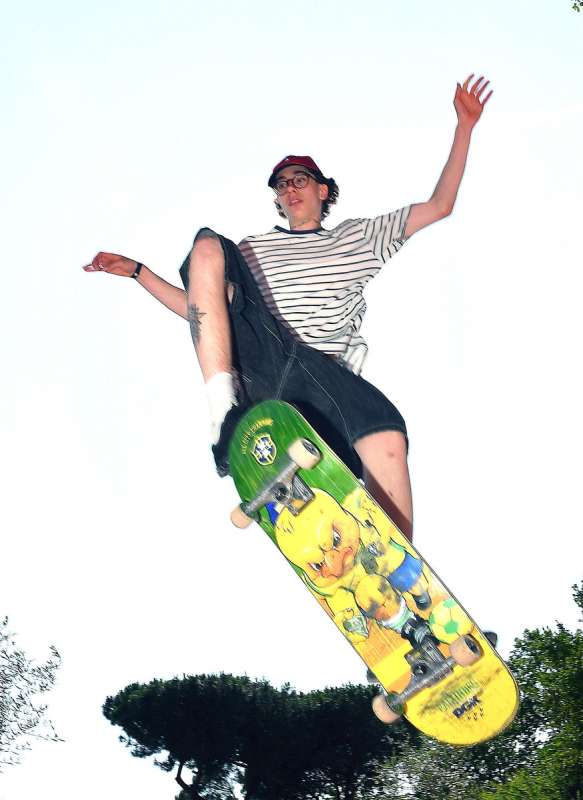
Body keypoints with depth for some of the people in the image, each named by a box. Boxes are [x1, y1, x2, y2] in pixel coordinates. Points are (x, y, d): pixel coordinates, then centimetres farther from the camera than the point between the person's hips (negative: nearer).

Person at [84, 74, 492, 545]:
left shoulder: (359, 238, 30)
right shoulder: (253, 250, 34)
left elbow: (440, 206, 26)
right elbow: (203, 312, 29)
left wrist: (465, 126, 21)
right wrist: (138, 272, 23)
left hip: (324, 373, -1)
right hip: (257, 356, 1)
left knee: (387, 434, -36)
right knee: (209, 244, -20)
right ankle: (225, 413, -35)